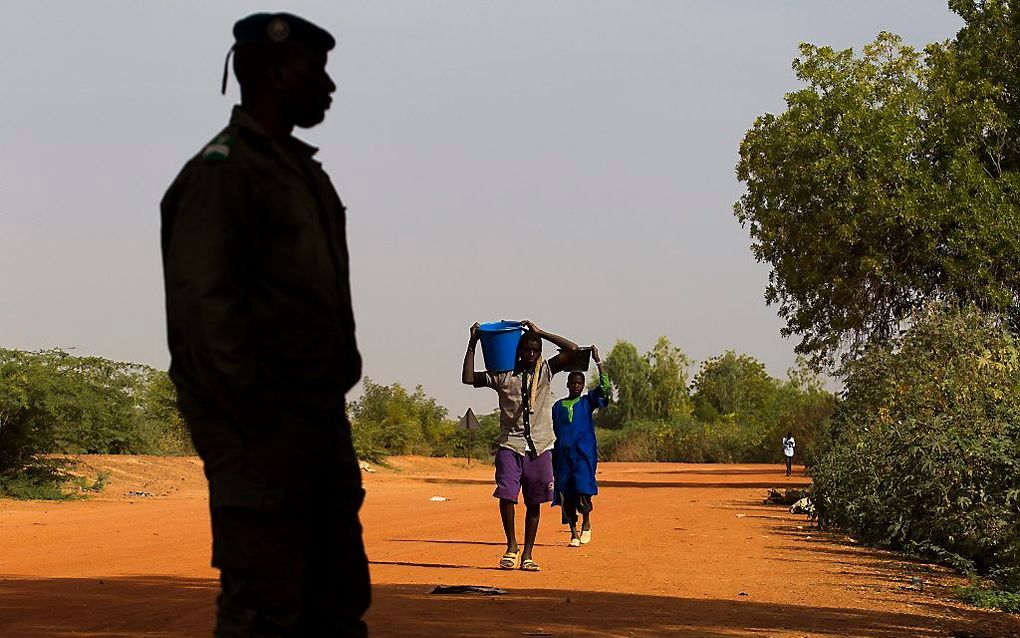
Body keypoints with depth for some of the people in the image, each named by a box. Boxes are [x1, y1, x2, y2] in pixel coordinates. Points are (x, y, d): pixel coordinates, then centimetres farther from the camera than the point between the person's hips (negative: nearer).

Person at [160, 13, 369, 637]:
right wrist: (259, 416, -21)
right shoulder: (220, 171, -11)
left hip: (321, 422, 9)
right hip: (262, 435, -9)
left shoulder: (303, 168, 18)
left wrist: (331, 407, 14)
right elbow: (202, 304, -19)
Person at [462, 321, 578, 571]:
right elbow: (468, 378, 3)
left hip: (540, 447, 1)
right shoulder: (503, 376, 6)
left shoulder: (546, 370, 8)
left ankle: (527, 554, 12)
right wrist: (472, 344, 1)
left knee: (534, 503, 3)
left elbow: (572, 349, -2)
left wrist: (540, 333, -3)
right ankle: (511, 546, 5)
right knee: (506, 494, -13)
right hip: (510, 445, -1)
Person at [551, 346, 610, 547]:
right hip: (563, 454, 2)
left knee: (583, 489, -18)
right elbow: (553, 434, 14)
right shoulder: (558, 406, 13)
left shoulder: (588, 402, 9)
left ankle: (587, 523, 5)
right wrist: (551, 463, 9)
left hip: (584, 454, -2)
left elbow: (605, 387, -6)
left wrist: (598, 362, -13)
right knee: (565, 494, -1)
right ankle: (574, 532, 8)